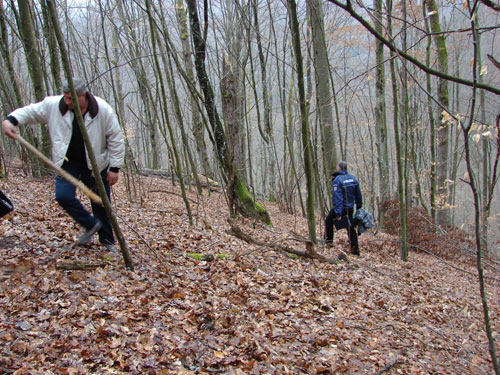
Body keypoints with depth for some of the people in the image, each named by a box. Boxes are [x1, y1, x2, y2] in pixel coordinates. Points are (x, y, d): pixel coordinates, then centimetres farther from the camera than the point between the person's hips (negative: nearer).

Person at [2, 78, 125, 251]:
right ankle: (91, 225, 7)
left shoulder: (103, 110, -15)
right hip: (67, 162, 2)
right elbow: (30, 111, 1)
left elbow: (116, 140, -9)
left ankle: (107, 240, 25)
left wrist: (115, 167, -10)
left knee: (101, 203, 5)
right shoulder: (54, 105, -10)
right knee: (63, 196, -16)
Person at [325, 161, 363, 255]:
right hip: (350, 208, 5)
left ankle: (328, 240, 19)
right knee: (350, 227, 10)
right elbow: (358, 195, 11)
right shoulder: (353, 178, 4)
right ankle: (355, 249, 7)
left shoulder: (337, 180, -16)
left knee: (328, 221, 19)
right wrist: (359, 207, 20)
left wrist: (338, 214, -21)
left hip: (340, 207, -5)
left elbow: (337, 198, -21)